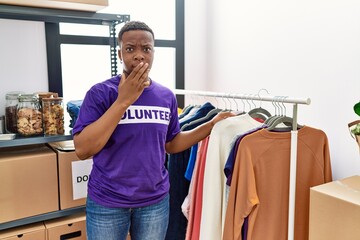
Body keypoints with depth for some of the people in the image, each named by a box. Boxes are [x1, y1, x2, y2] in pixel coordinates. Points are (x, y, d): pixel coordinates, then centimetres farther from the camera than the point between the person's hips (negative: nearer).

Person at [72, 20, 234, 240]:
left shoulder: (166, 97, 2)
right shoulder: (100, 93, -11)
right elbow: (83, 149, -19)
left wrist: (211, 126, 0)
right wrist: (123, 100, -23)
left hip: (155, 201, 4)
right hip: (107, 202, -3)